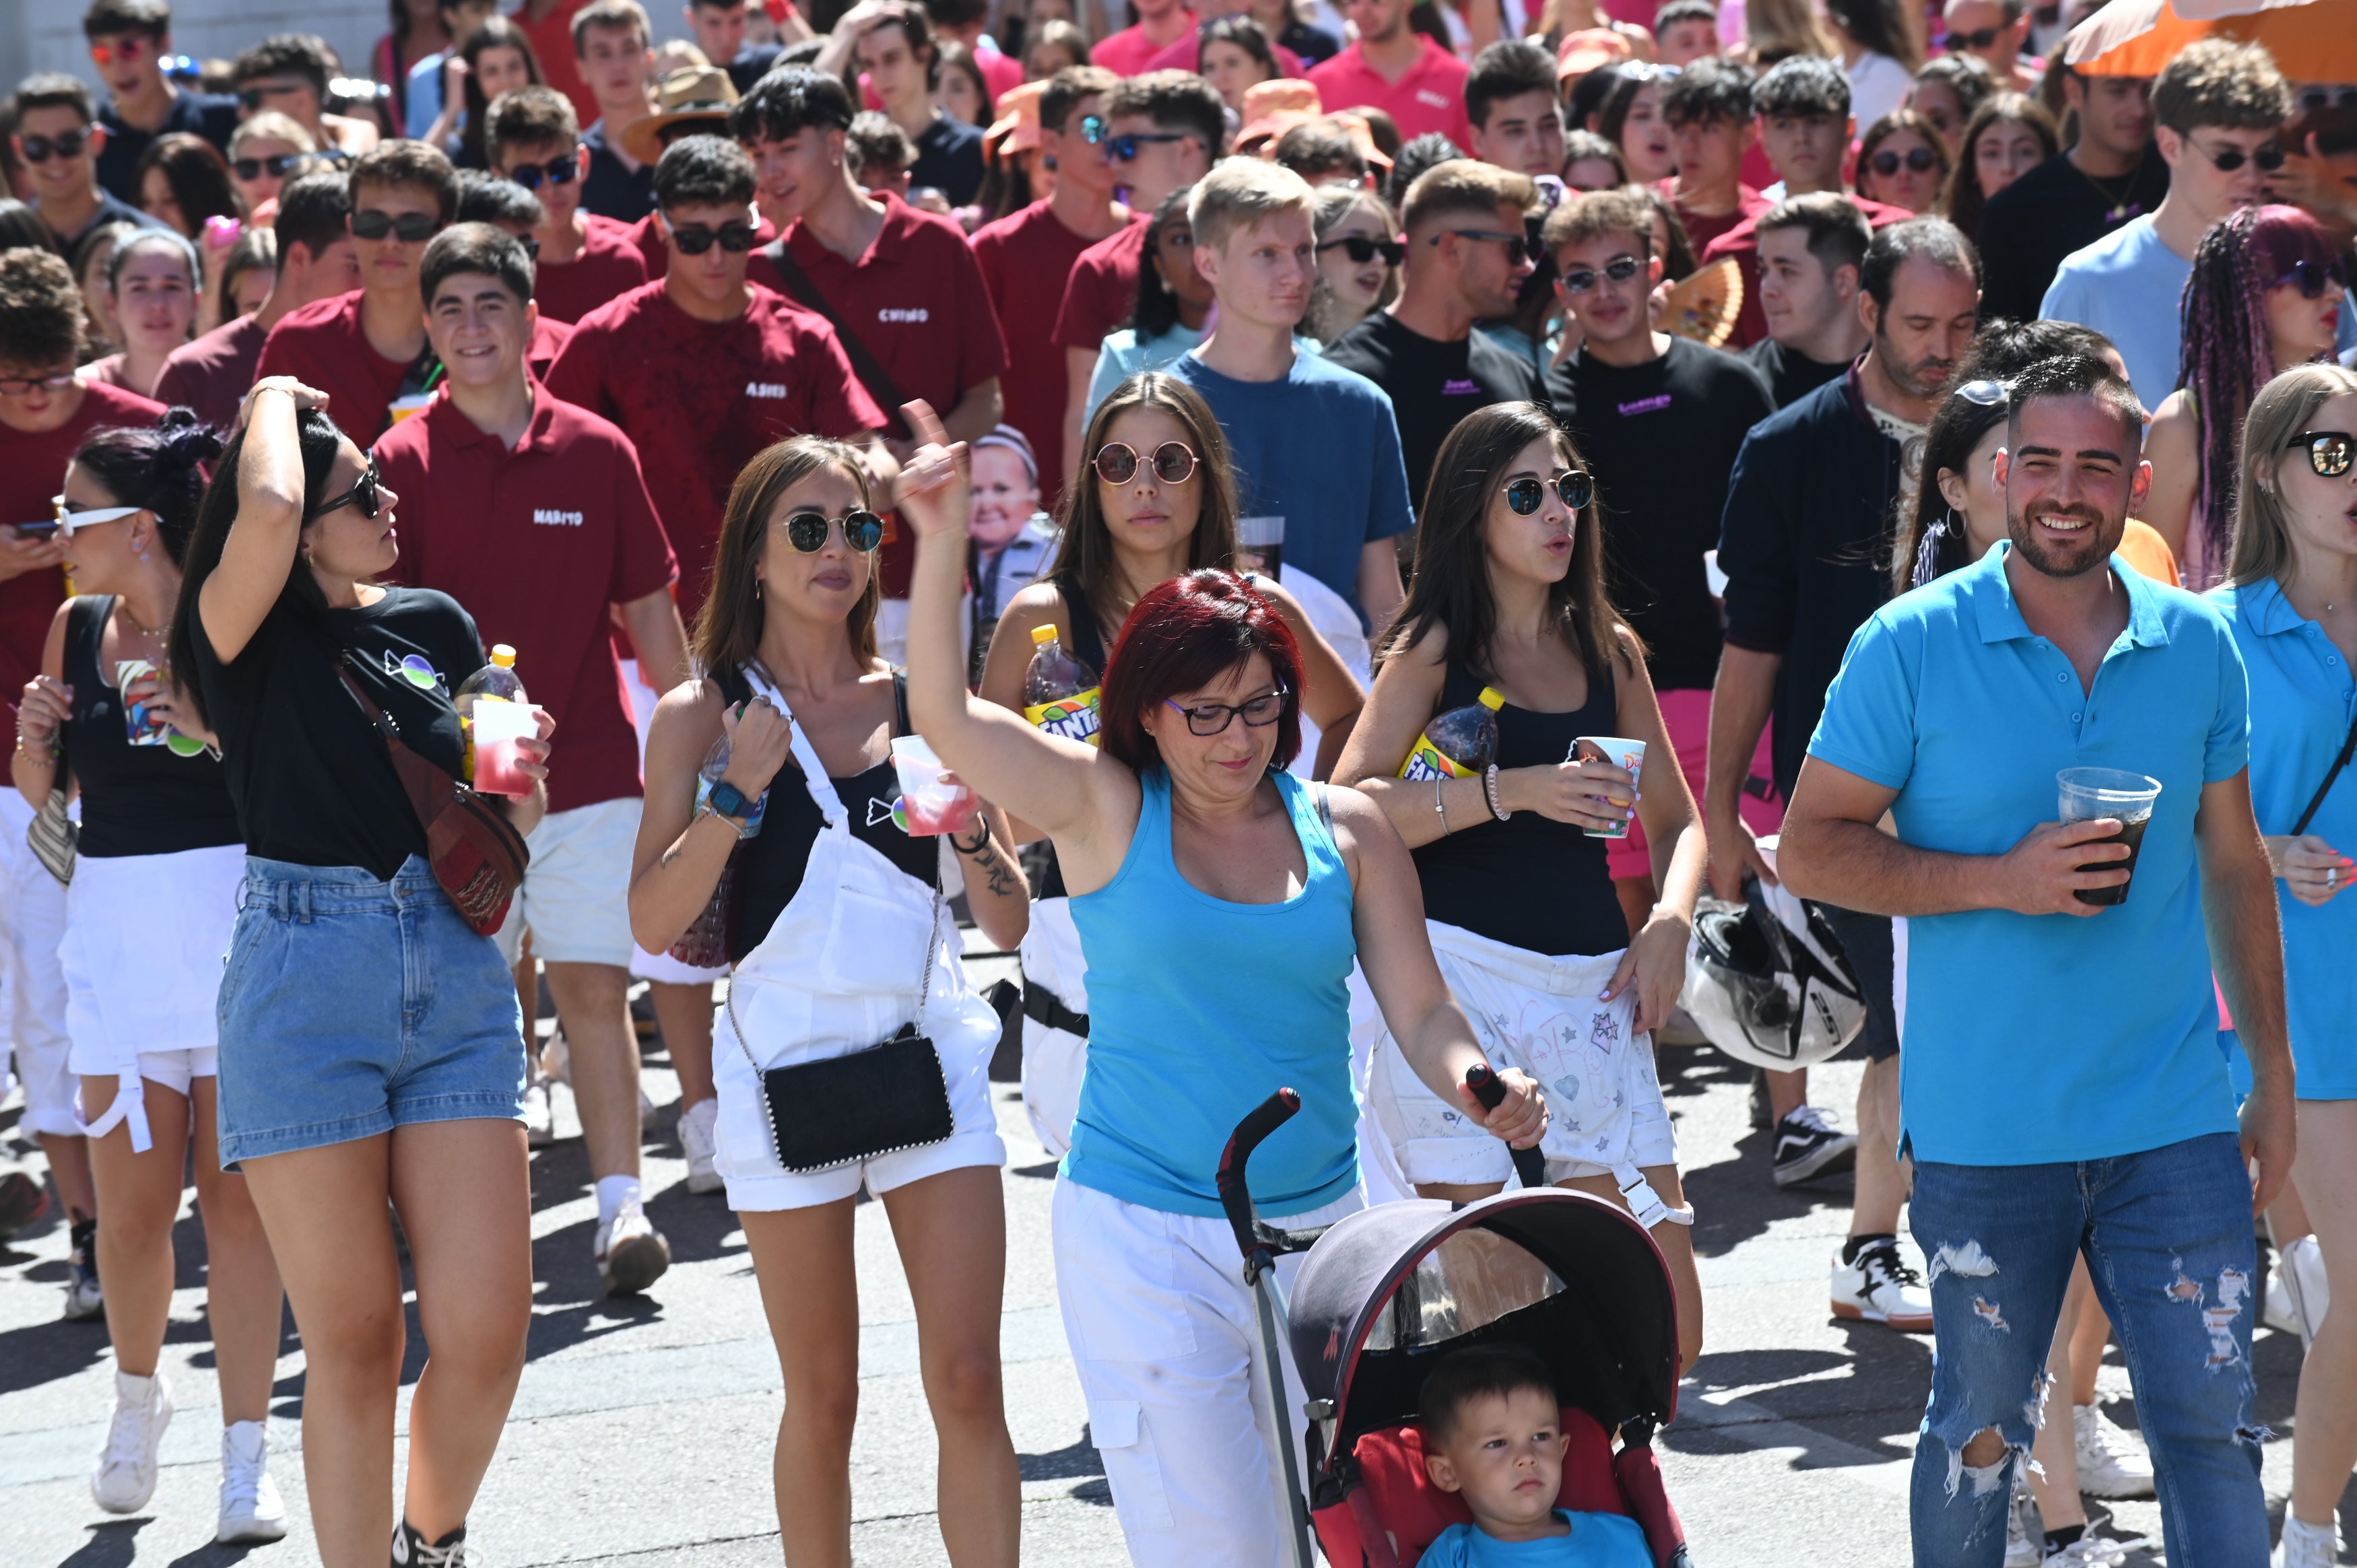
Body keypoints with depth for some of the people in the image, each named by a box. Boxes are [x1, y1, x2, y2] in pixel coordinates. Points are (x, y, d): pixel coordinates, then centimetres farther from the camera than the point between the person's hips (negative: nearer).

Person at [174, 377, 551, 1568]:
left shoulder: (436, 625, 12)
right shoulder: (247, 629, -3)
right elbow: (266, 507, -25)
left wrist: (519, 783, -2)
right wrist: (274, 397, -6)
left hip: (455, 973, 4)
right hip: (304, 977, -4)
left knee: (486, 1331, -2)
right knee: (353, 1340, 0)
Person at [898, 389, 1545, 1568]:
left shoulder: (1345, 831, 6)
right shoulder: (1106, 809, -1)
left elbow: (1419, 1009, 5)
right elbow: (944, 712, -11)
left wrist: (1480, 1088, -16)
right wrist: (942, 541, -22)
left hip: (1317, 1225, 4)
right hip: (1143, 1237, -3)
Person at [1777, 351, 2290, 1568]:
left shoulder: (2197, 646, 6)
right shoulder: (1912, 646, -4)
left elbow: (2234, 866, 14)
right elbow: (1810, 849, -4)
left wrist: (2272, 1073, 12)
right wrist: (2003, 881, -15)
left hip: (2177, 1122, 2)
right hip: (1986, 1130, -2)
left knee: (2213, 1423, -1)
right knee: (1981, 1430, 9)